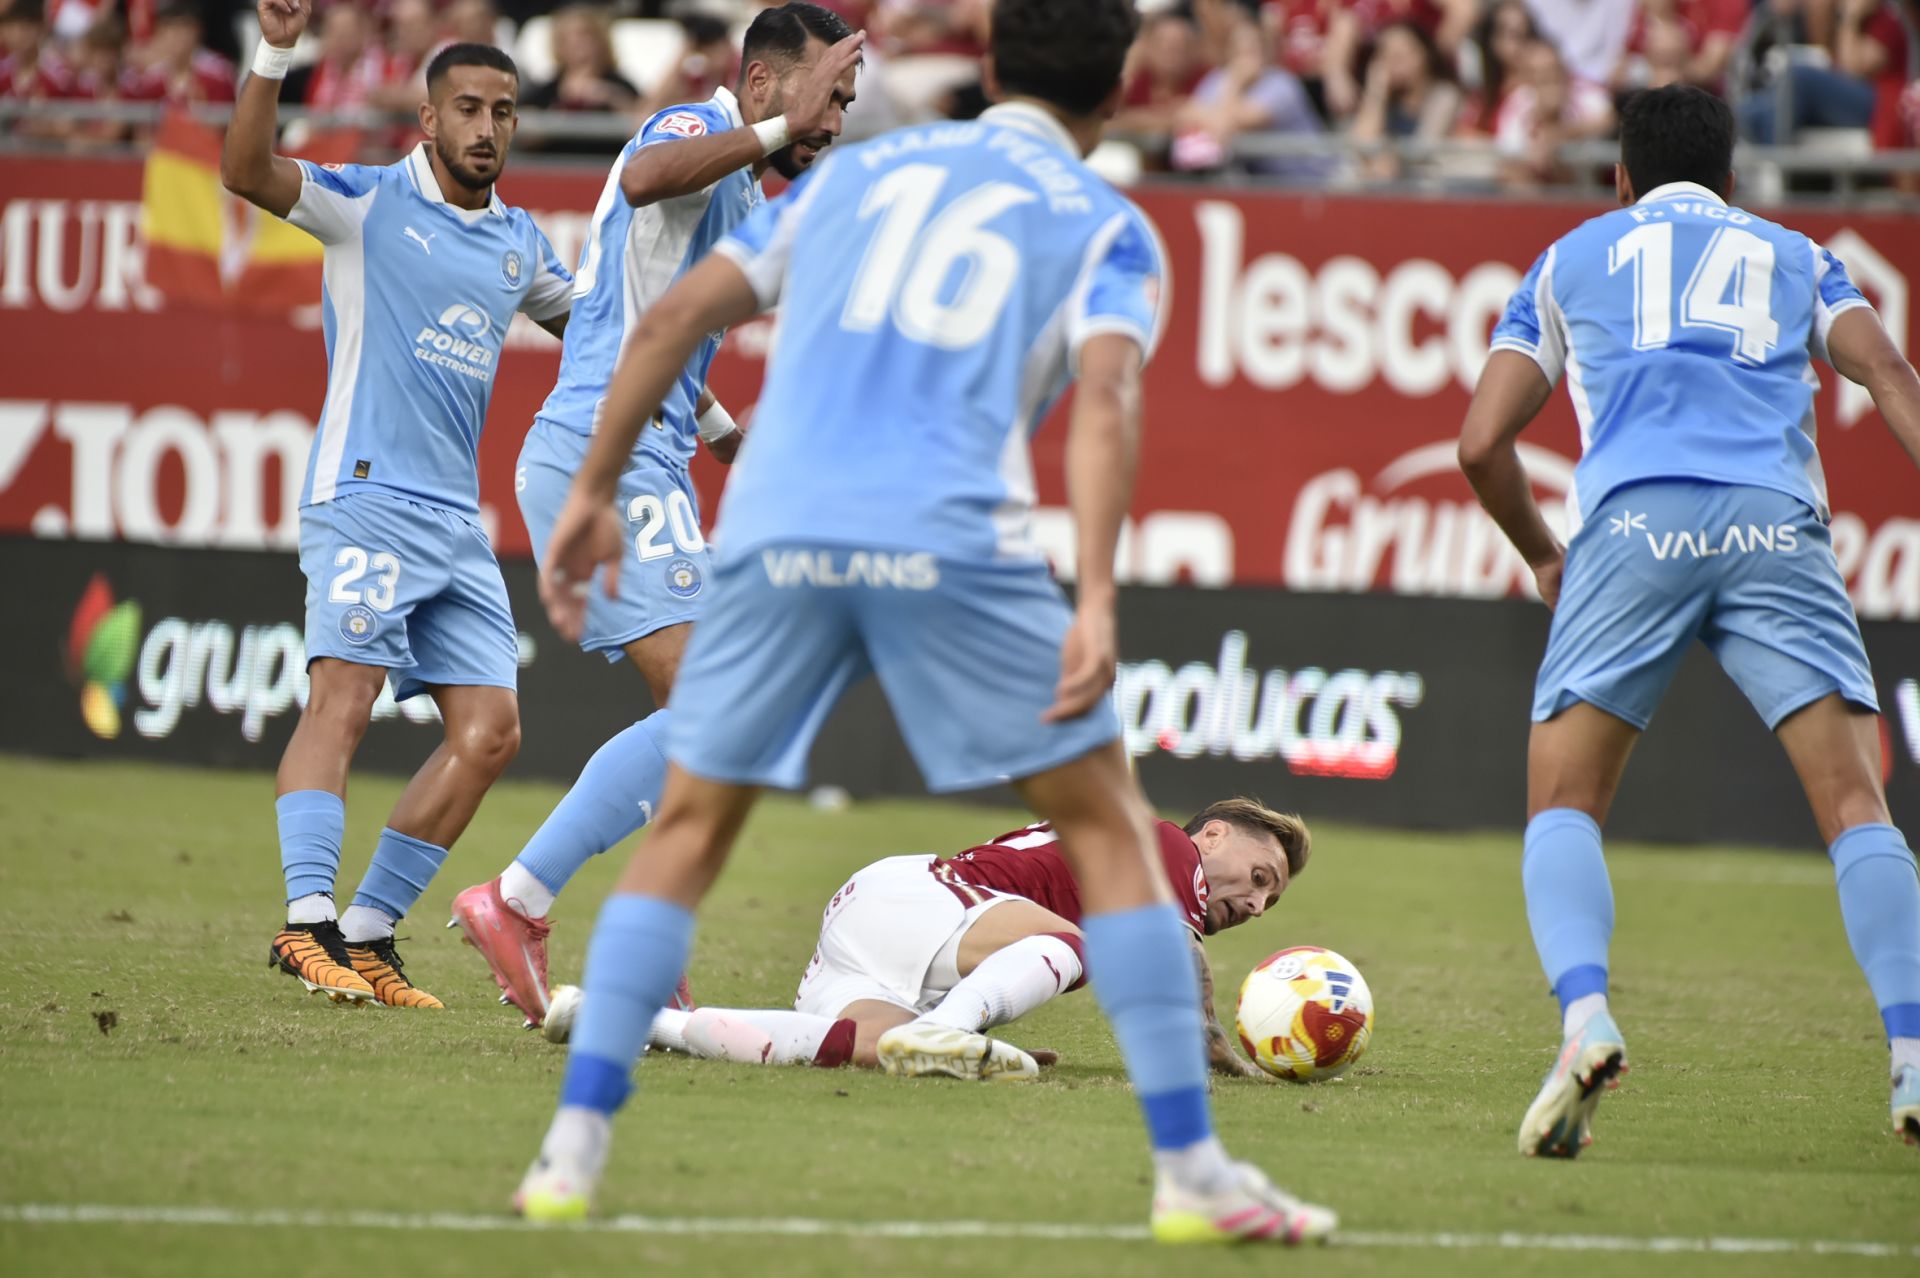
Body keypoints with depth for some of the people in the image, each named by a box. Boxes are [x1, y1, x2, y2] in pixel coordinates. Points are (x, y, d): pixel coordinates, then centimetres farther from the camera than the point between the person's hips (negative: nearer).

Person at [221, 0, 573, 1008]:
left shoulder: (517, 243, 17)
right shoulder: (370, 203, -2)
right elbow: (247, 172, -18)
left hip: (457, 521, 7)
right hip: (365, 497, -7)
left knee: (490, 732, 0)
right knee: (342, 699, -21)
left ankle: (367, 933, 5)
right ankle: (307, 920, -27)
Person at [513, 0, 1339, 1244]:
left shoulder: (860, 171, 26)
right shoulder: (1107, 226, 14)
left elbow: (674, 318, 19)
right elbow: (1102, 398, -6)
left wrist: (593, 493, 23)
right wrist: (1097, 603, -14)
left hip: (777, 533, 3)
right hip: (952, 539, -3)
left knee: (688, 828, 18)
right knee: (1108, 822, 9)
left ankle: (574, 1144, 8)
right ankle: (1192, 1171, 4)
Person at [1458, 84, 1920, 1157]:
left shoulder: (1572, 261, 28)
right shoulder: (1794, 256, 29)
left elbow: (1482, 443, 21)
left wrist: (1542, 555, 36)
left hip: (1632, 520, 0)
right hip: (1777, 523, 0)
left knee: (1564, 805, 7)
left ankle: (1585, 1016, -19)